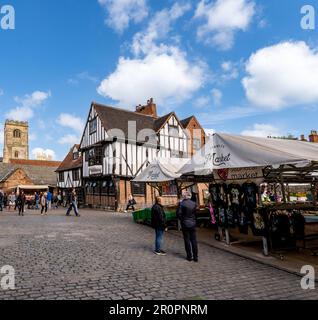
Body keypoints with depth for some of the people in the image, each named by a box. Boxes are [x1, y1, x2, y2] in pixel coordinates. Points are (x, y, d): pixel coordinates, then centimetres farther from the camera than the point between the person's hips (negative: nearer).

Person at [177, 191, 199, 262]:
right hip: (193, 224, 3)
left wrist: (181, 219, 5)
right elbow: (196, 213, 0)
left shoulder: (181, 203, -12)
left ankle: (189, 256, 13)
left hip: (185, 224, -3)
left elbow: (178, 213, -12)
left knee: (187, 240, 7)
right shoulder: (194, 203, -3)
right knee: (194, 240, 9)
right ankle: (195, 257, 13)